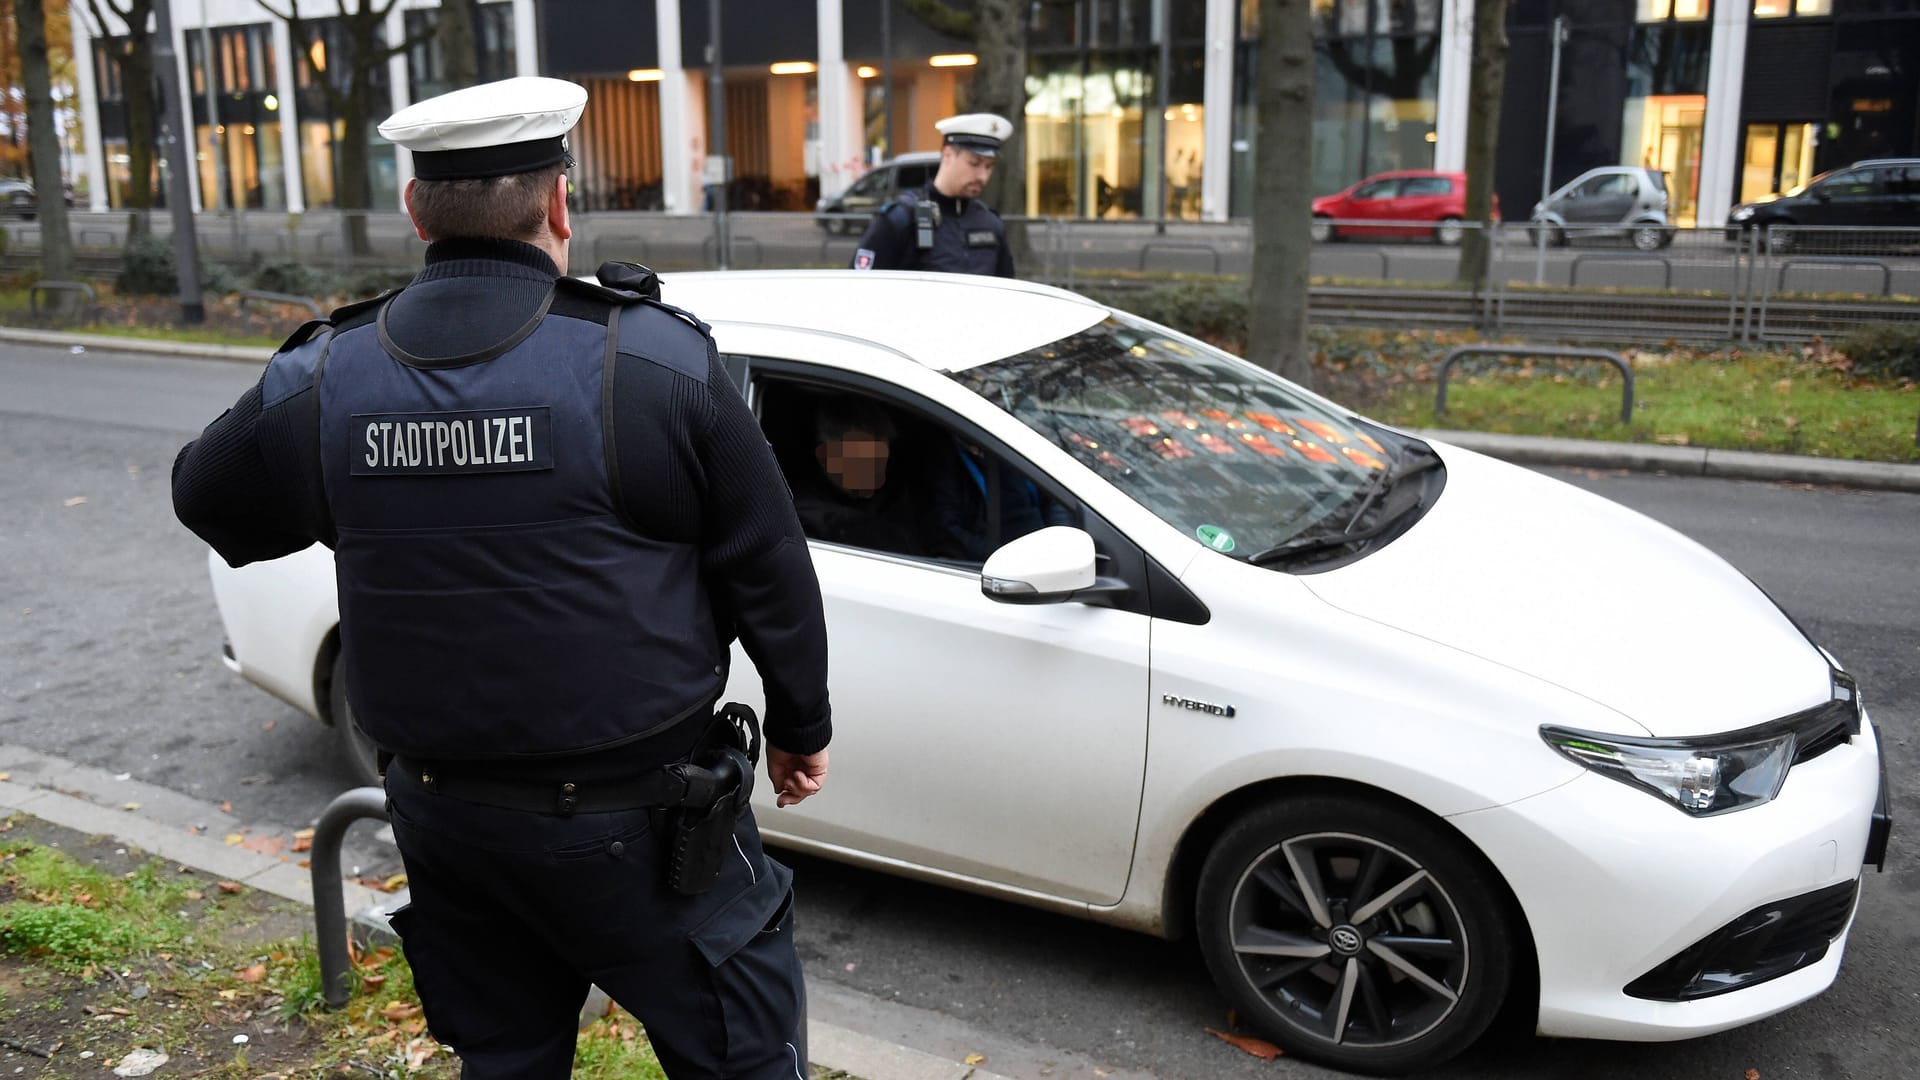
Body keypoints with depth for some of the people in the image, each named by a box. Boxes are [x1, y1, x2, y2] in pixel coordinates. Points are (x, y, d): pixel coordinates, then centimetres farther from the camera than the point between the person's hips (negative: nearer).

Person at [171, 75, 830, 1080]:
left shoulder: (320, 380, -5)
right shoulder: (655, 358, -16)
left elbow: (207, 499, 15)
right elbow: (768, 571, -8)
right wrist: (801, 724, 7)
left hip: (441, 818, 5)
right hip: (637, 817, -4)